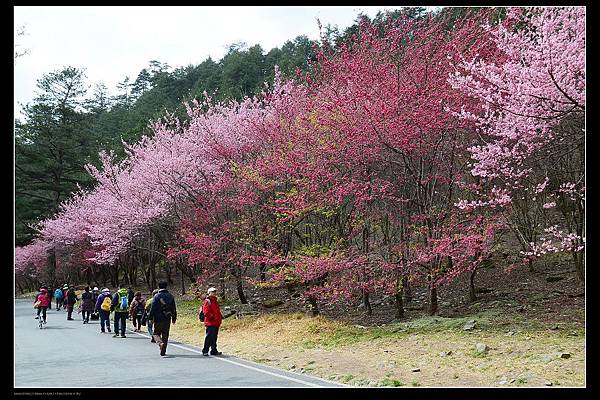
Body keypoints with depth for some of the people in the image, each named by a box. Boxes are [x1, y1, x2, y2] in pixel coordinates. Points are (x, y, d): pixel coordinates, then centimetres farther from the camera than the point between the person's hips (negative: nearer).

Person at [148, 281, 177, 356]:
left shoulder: (157, 296, -8)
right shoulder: (170, 296, 5)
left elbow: (153, 308, -10)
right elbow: (174, 309, 9)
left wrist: (150, 318, -4)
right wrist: (174, 318, 15)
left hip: (158, 319, -3)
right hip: (167, 319, 3)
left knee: (156, 333, 10)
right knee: (165, 335, 10)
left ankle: (161, 343, -19)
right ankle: (163, 351, 11)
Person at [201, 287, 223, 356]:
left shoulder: (215, 301, 19)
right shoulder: (207, 301, -10)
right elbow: (206, 312, -18)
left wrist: (220, 316, 14)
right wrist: (212, 316, -20)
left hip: (216, 322, 9)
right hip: (210, 323, -9)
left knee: (214, 337, 13)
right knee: (209, 337, -8)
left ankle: (214, 351, 20)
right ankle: (205, 351, -1)